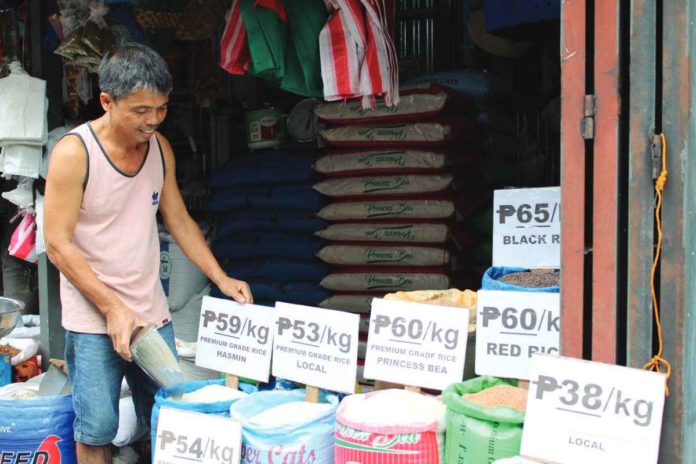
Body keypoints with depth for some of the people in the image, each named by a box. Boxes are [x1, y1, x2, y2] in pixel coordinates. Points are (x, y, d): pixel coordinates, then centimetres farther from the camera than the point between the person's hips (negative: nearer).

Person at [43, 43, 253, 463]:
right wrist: (112, 308, -18)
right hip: (93, 318, -5)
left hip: (153, 313, 5)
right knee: (97, 430, 3)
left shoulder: (161, 148, 3)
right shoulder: (74, 153, -14)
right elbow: (59, 244, -14)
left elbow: (179, 221, 13)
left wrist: (222, 279, 4)